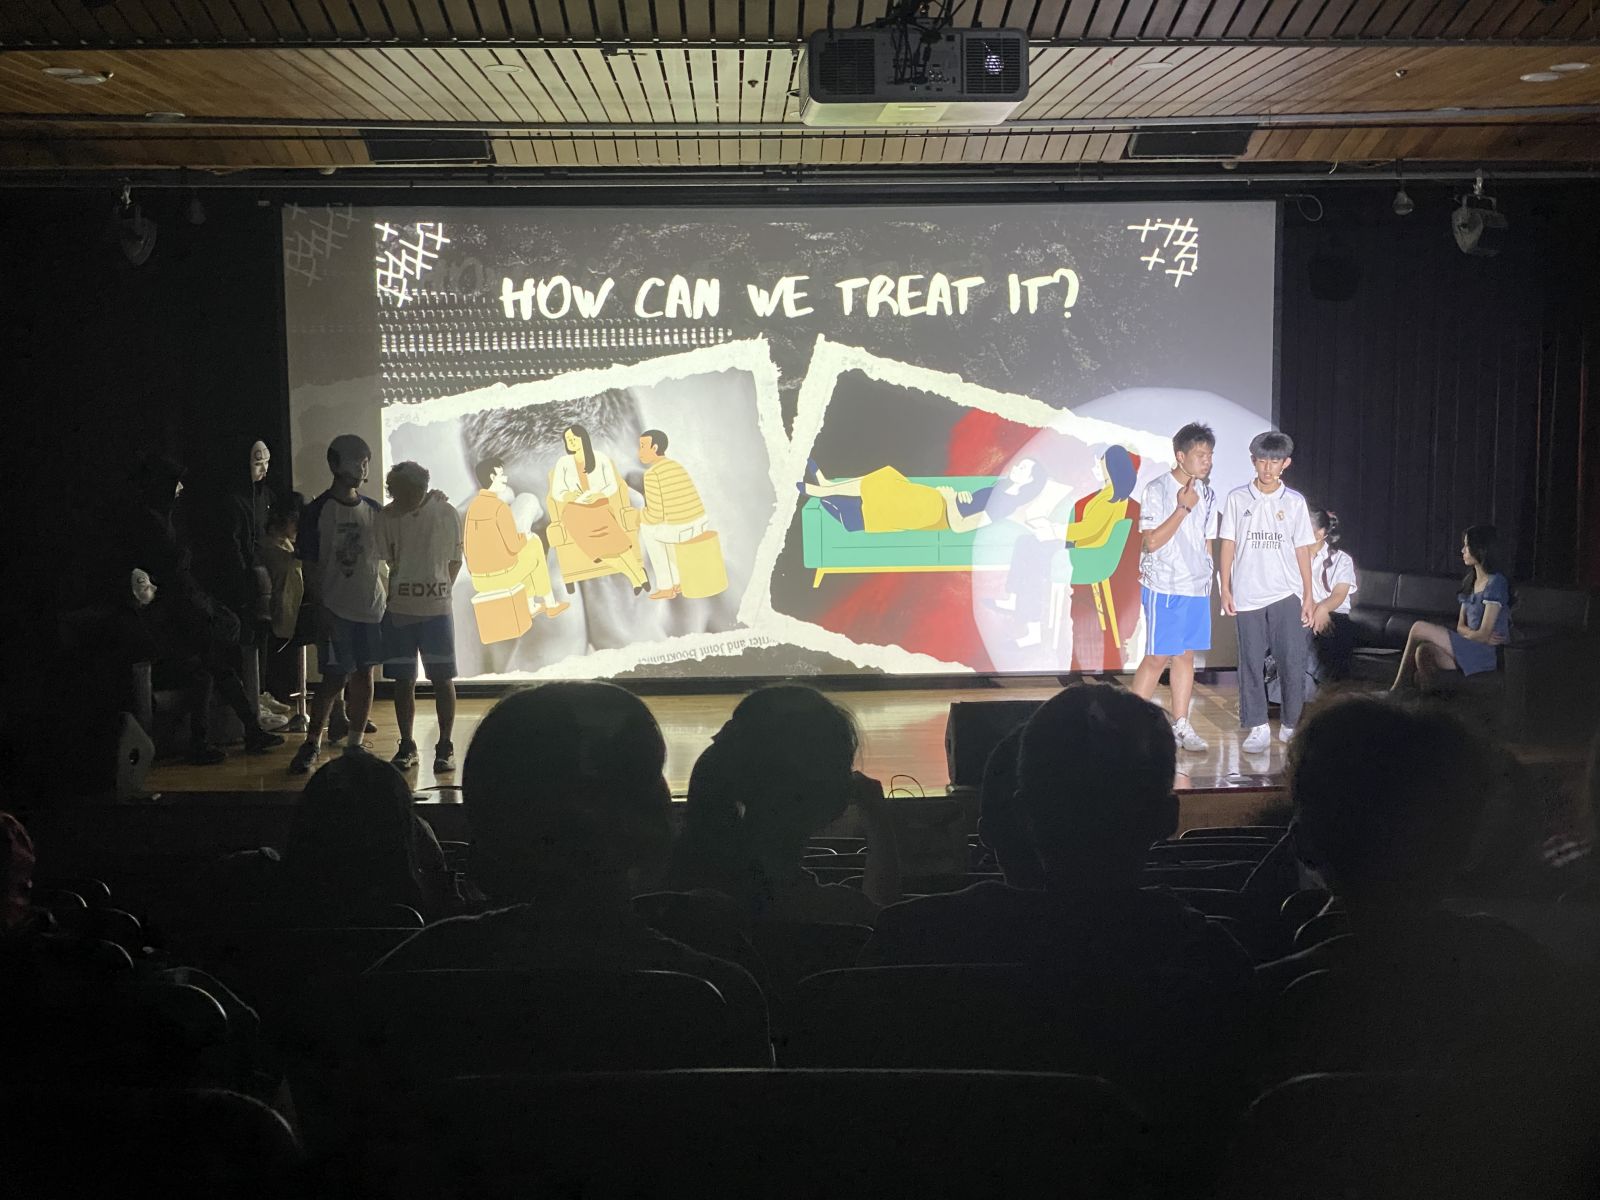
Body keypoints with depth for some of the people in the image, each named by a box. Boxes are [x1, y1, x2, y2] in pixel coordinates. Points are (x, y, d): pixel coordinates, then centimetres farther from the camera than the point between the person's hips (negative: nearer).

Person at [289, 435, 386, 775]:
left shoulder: (372, 510, 9)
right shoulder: (317, 511, -4)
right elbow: (310, 565, -5)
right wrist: (319, 608, -12)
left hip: (371, 605, 4)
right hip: (335, 607, -4)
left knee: (364, 674, 6)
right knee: (335, 677, -6)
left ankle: (355, 743, 15)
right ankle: (311, 744, 8)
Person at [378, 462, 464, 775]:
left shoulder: (445, 513, -3)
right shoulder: (387, 516, -1)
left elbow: (455, 561, 4)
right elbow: (387, 560, 2)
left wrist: (440, 591, -1)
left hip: (437, 610, -1)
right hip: (398, 611, 2)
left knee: (443, 679, 0)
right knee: (403, 681, 8)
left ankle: (445, 748, 9)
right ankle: (407, 747, 19)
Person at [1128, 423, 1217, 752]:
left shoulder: (1206, 494, 10)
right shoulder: (1157, 490, -10)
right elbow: (1152, 541, -16)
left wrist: (1208, 573, 17)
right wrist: (1184, 507, -17)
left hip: (1197, 588, 6)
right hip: (1164, 588, -6)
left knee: (1186, 655, 9)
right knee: (1158, 657, -6)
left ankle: (1180, 725, 16)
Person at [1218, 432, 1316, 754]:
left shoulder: (1295, 501, 4)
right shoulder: (1237, 499, 3)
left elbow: (1302, 550, 5)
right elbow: (1228, 545, 5)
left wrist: (1308, 596, 2)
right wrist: (1225, 589, 0)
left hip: (1286, 595, 0)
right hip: (1248, 594, 0)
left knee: (1293, 661, -1)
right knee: (1251, 662, 3)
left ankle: (1291, 724, 12)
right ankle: (1258, 727, 10)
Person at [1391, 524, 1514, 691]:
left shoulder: (1495, 583, -12)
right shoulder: (1470, 582, 16)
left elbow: (1483, 635, -15)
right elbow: (1461, 626, 11)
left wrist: (1467, 634, 3)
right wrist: (1473, 634, -10)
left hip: (1488, 653, -8)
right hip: (1471, 647, 8)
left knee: (1419, 628, -13)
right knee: (1423, 652, -18)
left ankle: (1400, 685, 1)